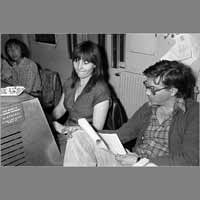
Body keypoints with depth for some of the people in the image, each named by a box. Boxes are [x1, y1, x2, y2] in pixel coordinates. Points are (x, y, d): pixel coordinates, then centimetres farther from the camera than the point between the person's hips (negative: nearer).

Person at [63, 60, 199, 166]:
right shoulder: (148, 108, 13)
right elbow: (121, 134, 15)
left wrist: (140, 160, -16)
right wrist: (89, 132, 1)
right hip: (132, 161, 6)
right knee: (80, 138, -10)